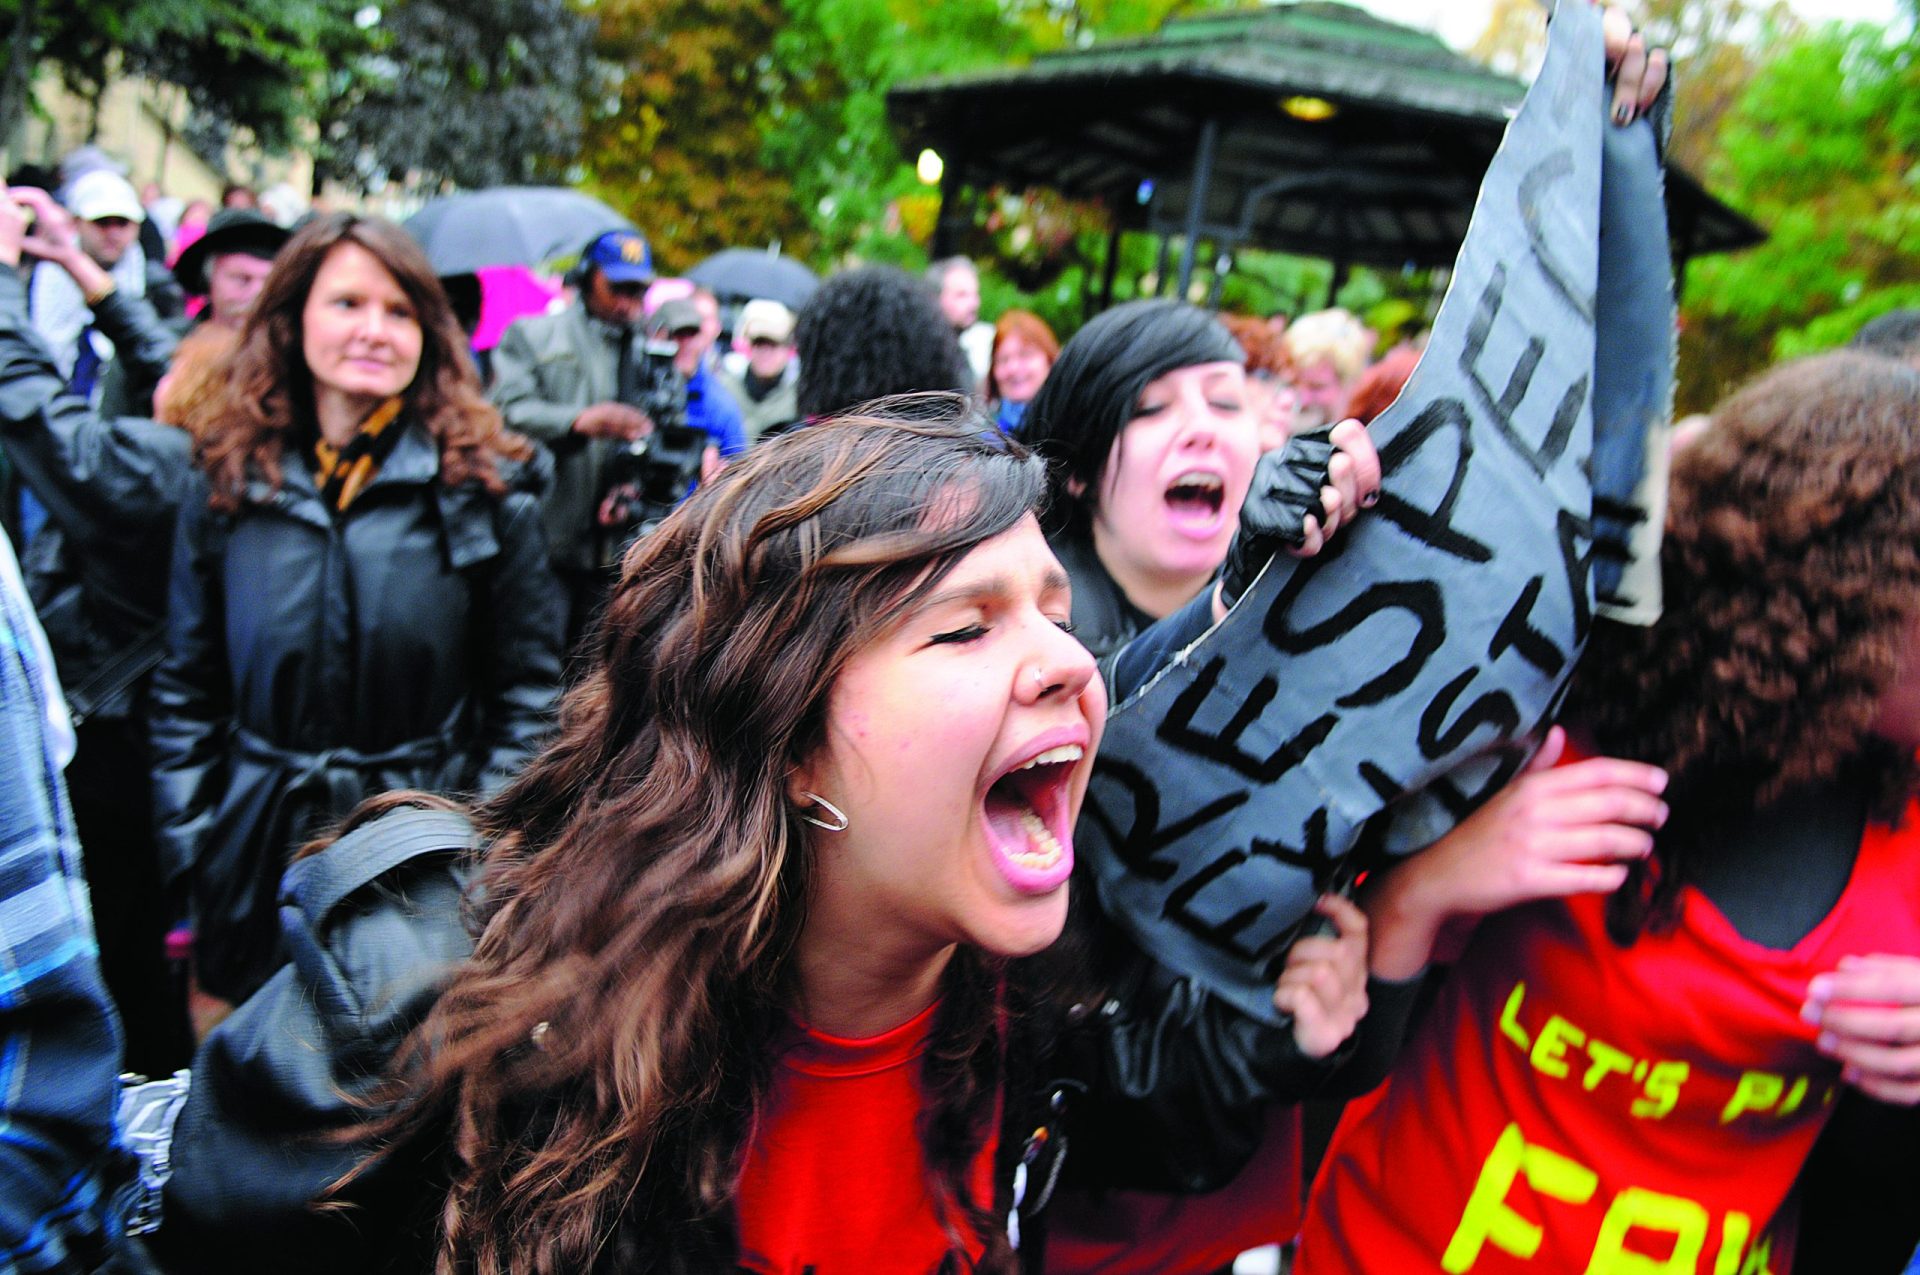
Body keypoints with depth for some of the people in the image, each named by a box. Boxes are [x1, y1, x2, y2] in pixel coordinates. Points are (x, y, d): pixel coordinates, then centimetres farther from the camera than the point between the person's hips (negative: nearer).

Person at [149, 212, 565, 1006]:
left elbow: (529, 693, -2)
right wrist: (189, 843, 2)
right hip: (260, 866, 3)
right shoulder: (228, 490, 4)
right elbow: (186, 695, 10)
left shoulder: (483, 490, -4)